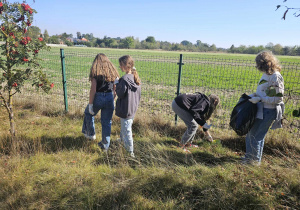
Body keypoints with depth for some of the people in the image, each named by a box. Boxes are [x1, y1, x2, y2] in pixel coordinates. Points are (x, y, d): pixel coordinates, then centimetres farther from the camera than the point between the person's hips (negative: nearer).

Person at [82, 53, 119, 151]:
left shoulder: (95, 71, -6)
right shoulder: (112, 71, 6)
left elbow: (93, 89, -14)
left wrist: (90, 104, -9)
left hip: (98, 97, -3)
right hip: (110, 98, 4)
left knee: (88, 114, 27)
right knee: (107, 122, 13)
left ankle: (90, 134, 39)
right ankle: (105, 145, 22)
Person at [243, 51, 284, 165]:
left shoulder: (276, 77, -19)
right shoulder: (266, 74, 8)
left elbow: (278, 99, -20)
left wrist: (259, 99, -21)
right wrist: (253, 95, 8)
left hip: (268, 112, -9)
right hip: (260, 109, 9)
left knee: (256, 135, 3)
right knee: (251, 133, 17)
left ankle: (255, 160, 22)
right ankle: (249, 156, 34)